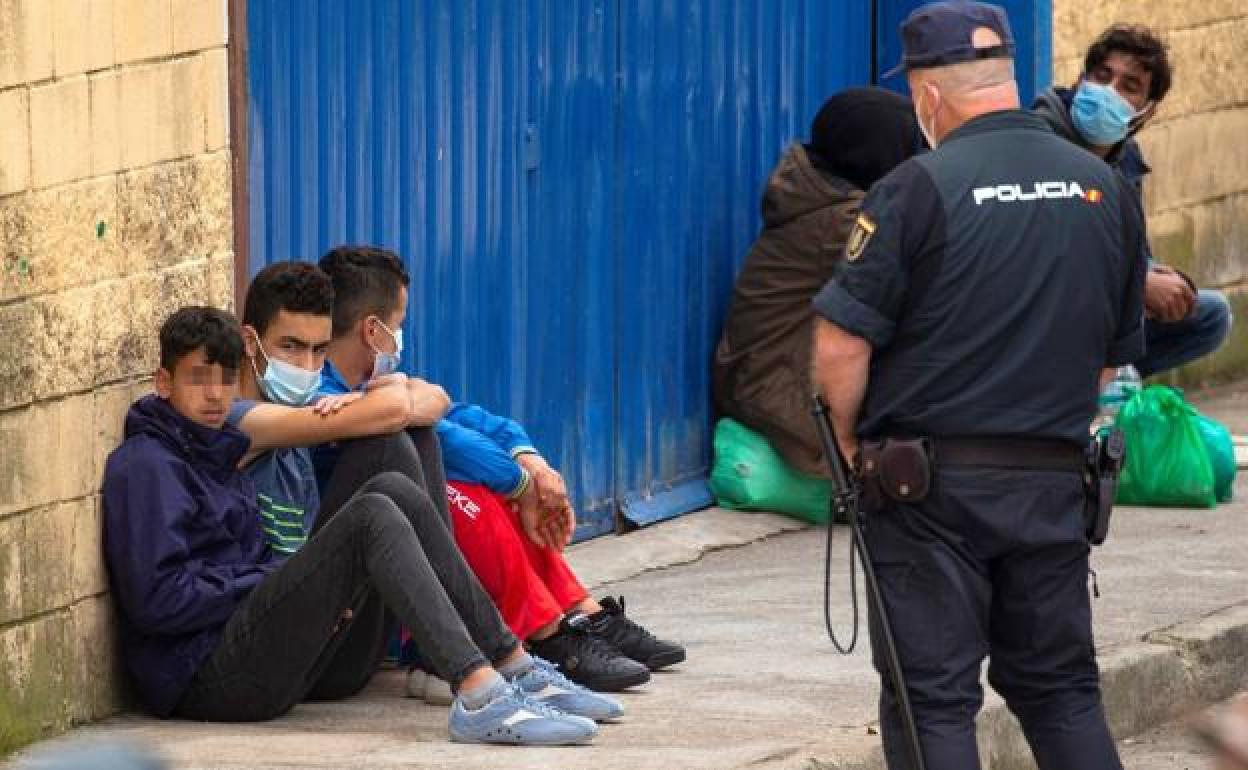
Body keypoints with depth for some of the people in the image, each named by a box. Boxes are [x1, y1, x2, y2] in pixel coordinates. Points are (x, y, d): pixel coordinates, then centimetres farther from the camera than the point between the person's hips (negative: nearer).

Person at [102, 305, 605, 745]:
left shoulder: (215, 453, 25)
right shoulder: (144, 465, -6)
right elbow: (157, 599, -17)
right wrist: (268, 578, -10)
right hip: (206, 675, -9)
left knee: (393, 490, 2)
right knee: (371, 517, -21)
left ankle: (512, 665, -4)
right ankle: (480, 699, -37)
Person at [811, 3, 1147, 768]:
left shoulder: (920, 188, -12)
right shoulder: (1105, 188, 5)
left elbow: (841, 343, -13)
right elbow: (1116, 352, 14)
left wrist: (848, 445, 3)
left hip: (932, 486, -5)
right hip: (1055, 482, 5)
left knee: (932, 700, 1)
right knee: (1061, 688, 17)